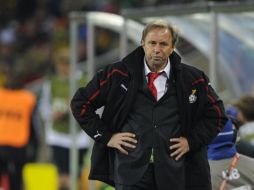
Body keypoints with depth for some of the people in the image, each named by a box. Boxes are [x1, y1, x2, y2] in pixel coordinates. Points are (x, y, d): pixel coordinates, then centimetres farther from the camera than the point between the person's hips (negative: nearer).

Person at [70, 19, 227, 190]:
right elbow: (81, 103, 8)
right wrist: (106, 137, 1)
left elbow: (216, 113, 16)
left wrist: (192, 141, 4)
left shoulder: (193, 79, 5)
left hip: (173, 172, 1)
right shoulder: (118, 75, 2)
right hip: (131, 170, -1)